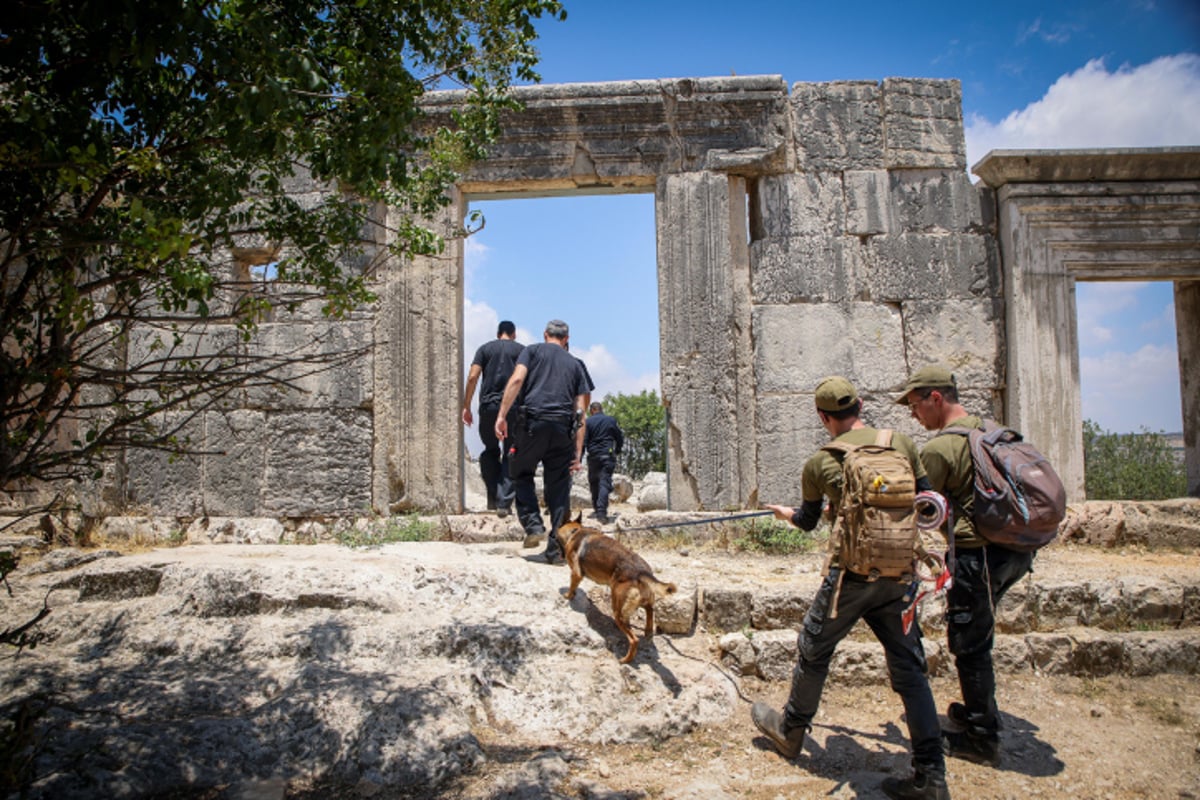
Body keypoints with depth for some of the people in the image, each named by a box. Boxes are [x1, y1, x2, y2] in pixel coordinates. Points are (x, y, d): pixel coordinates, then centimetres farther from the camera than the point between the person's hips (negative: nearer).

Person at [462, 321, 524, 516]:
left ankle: (493, 498, 10)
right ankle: (504, 502, -5)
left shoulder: (485, 348, 11)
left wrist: (466, 407, 3)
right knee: (510, 456, 5)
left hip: (488, 406, 1)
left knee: (490, 451, 16)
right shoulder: (521, 350, 10)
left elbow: (472, 377, 1)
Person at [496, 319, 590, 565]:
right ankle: (556, 548, 5)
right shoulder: (575, 364, 22)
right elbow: (580, 411, 14)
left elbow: (517, 379, -6)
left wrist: (502, 415, -9)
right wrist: (578, 453, 12)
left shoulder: (533, 351, 15)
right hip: (562, 428, 2)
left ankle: (533, 525, -2)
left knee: (522, 475, 16)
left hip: (531, 422, -2)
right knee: (558, 488, 7)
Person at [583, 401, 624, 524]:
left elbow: (583, 441, -4)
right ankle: (601, 512, -19)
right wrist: (617, 452, 29)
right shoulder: (611, 421, 7)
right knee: (605, 483, -6)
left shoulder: (588, 422, 0)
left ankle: (597, 510, 21)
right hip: (608, 456, 0)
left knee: (594, 483, 15)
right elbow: (620, 438, 13)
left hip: (593, 456, 0)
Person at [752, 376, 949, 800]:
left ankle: (790, 731, 36)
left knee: (814, 652, 17)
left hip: (851, 573, -3)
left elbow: (808, 521, 14)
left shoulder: (819, 463, -2)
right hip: (899, 575, 3)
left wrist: (785, 513, 37)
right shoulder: (902, 443, 2)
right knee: (910, 670, 10)